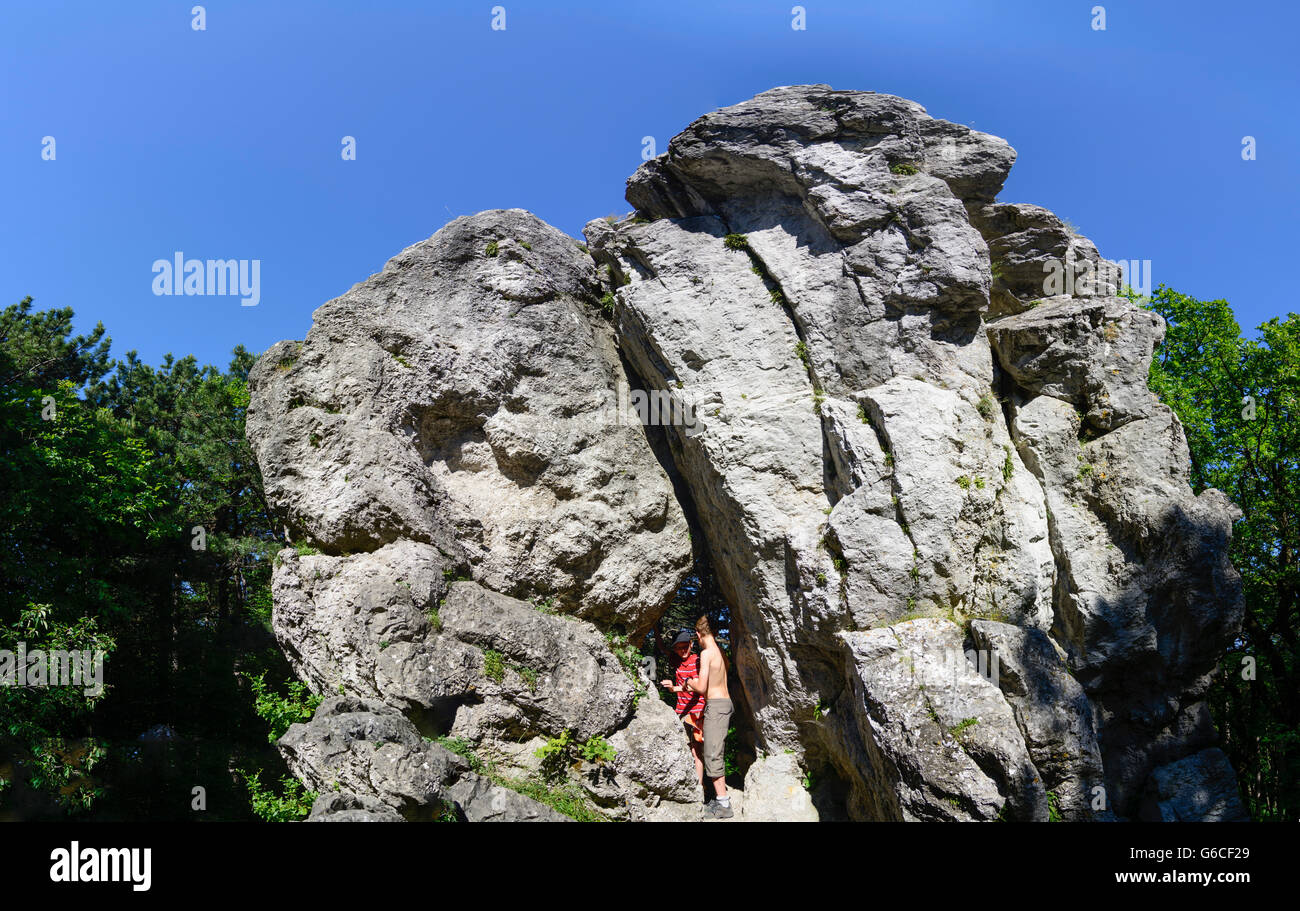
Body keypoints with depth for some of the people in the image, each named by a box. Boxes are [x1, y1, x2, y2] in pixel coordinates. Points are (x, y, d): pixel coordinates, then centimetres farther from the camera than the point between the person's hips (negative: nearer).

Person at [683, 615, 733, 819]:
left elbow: (702, 688, -17)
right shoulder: (721, 653, 13)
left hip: (715, 705, -9)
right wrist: (696, 685, 29)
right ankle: (720, 798, 20)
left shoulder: (706, 653, -14)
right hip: (726, 701, 9)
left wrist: (691, 682, 3)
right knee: (716, 753, 16)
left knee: (712, 754, -6)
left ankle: (724, 804, -5)